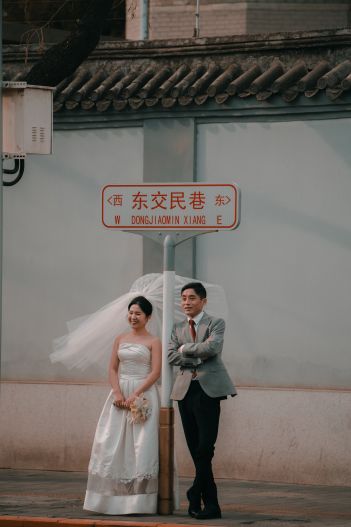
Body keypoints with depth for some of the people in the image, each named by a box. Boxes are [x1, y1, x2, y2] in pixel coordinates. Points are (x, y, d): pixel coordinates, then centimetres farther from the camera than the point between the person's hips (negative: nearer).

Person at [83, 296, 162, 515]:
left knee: (140, 446, -6)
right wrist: (118, 393, -7)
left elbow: (156, 372, -8)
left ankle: (138, 501, -5)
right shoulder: (120, 339, 13)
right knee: (114, 445, -1)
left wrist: (135, 395, -16)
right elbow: (113, 369, 9)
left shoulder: (153, 342, 0)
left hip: (143, 395, -4)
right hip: (120, 394, 4)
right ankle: (114, 498, 4)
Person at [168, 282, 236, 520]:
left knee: (205, 447, -13)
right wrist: (198, 356, -8)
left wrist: (186, 348, -5)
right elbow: (172, 356, 3)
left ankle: (196, 493, -1)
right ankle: (210, 503, 6)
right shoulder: (178, 328, 17)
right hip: (185, 391, 5)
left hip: (208, 390, -5)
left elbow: (212, 347, -16)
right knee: (196, 450, 3)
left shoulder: (216, 323, 3)